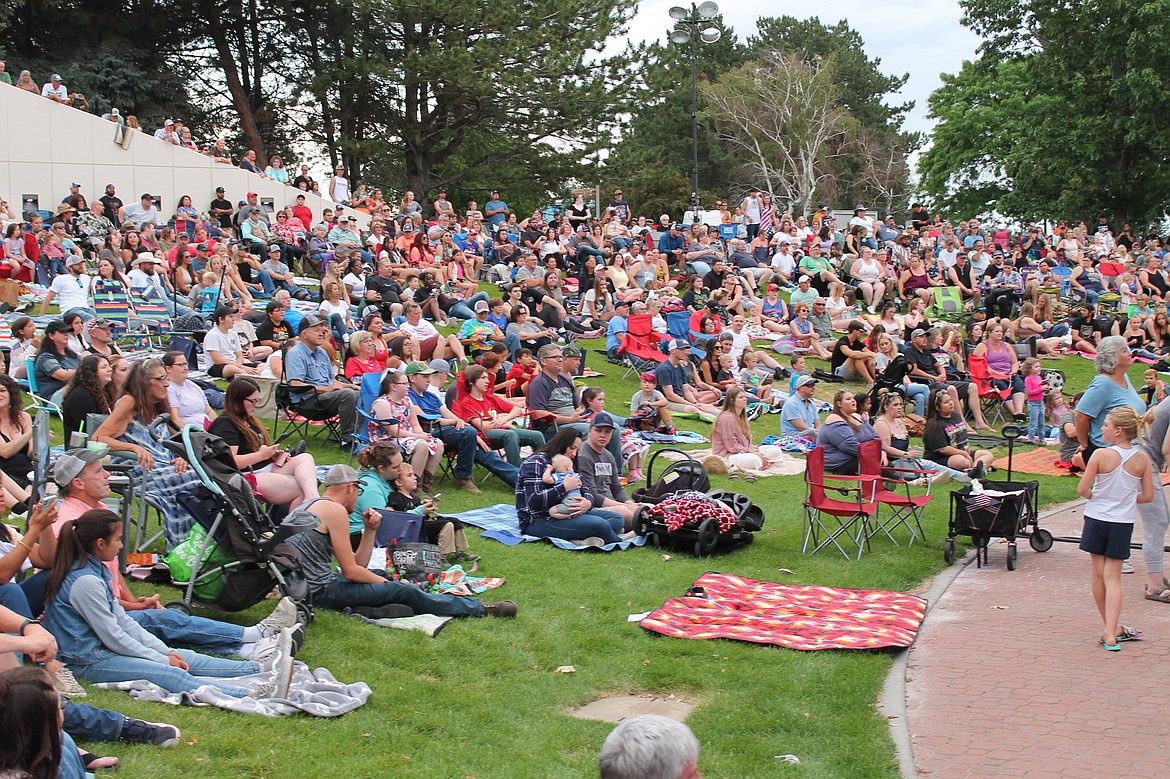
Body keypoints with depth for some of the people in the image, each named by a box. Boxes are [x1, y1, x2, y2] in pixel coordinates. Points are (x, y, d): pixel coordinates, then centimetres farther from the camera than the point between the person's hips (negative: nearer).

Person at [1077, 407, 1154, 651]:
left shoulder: (1101, 455, -14)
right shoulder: (1142, 459, -5)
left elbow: (1082, 489, -12)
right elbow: (1147, 496, 0)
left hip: (1097, 519, -2)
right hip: (1123, 523, 2)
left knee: (1099, 574, 14)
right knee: (1113, 578, 4)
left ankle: (1112, 628, 24)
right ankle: (1111, 634, -9)